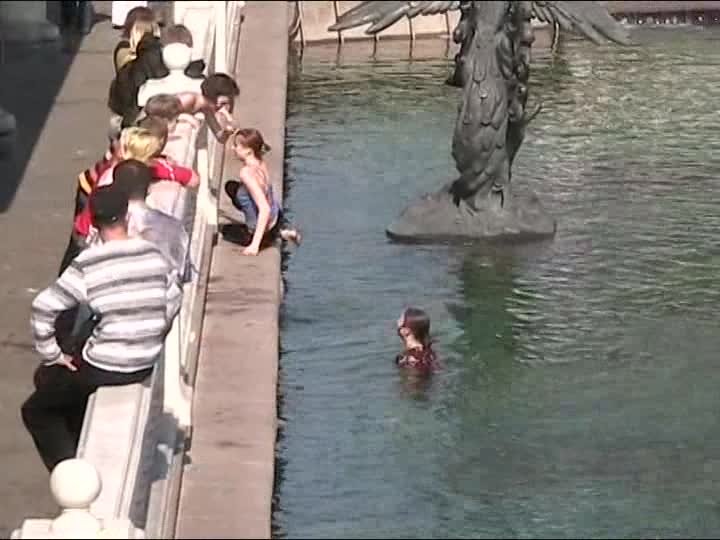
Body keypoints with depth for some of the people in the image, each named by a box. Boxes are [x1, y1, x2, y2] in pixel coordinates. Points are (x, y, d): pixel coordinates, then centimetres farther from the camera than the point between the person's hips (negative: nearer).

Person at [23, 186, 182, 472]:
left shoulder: (87, 265, -16)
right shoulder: (153, 255, -1)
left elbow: (43, 308, -18)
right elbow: (173, 301, 9)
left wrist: (52, 355, -6)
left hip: (104, 368, -6)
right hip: (147, 367, 6)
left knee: (36, 411, 16)